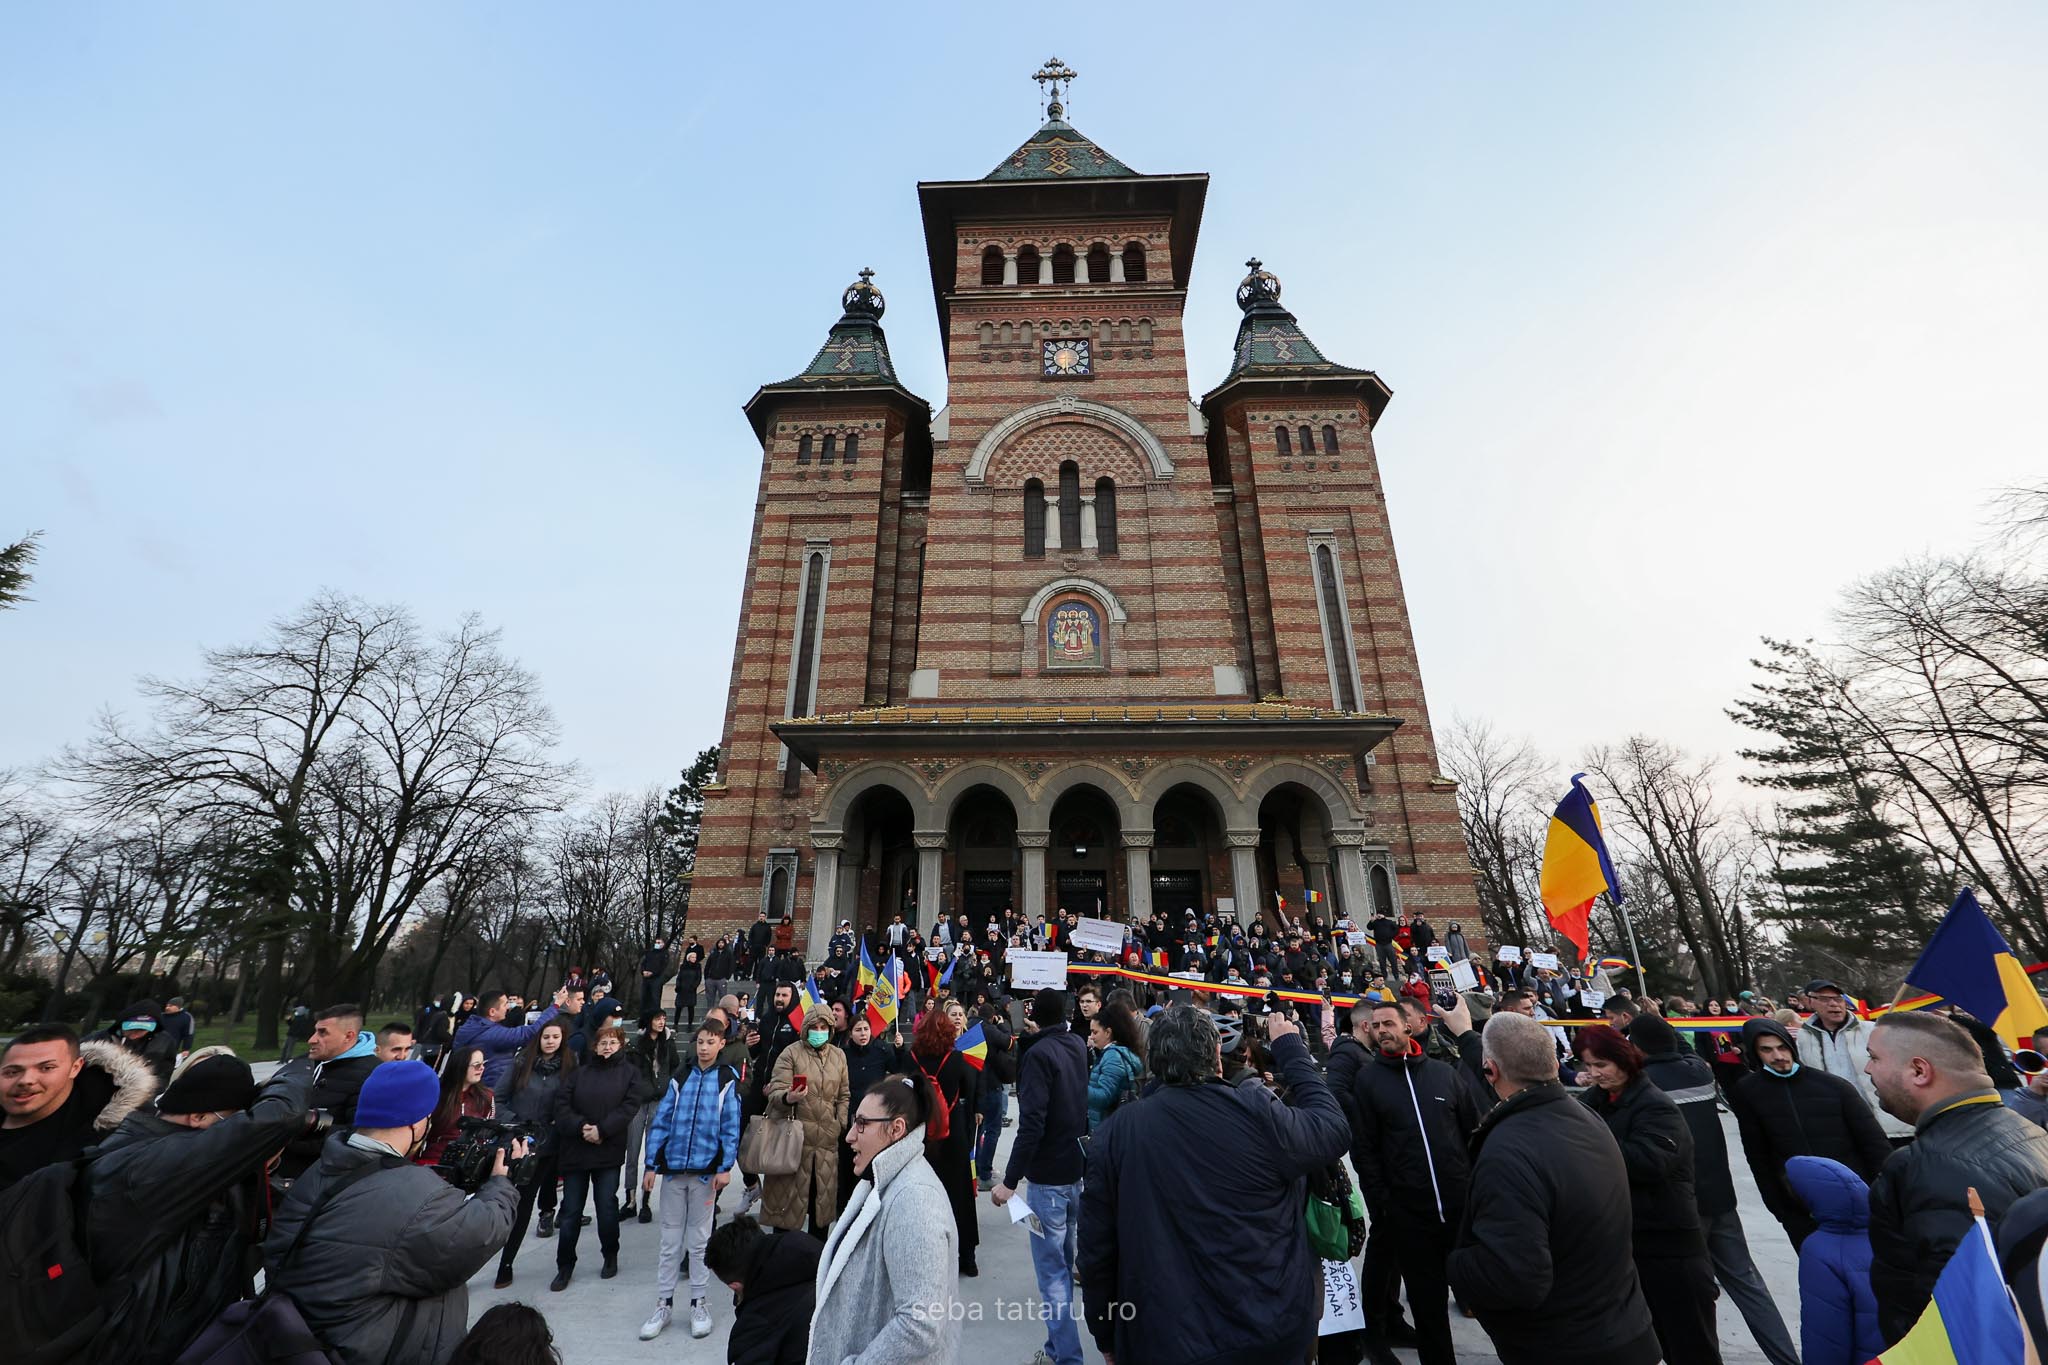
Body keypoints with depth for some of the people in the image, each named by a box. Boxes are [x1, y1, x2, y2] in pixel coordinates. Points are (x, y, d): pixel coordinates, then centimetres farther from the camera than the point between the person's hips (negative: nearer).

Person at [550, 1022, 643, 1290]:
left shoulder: (629, 1072, 2)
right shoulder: (579, 1071, 6)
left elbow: (629, 1106, -7)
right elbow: (561, 1104, -2)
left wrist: (602, 1129, -17)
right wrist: (580, 1127, -16)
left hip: (609, 1151, -1)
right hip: (575, 1150, 1)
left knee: (607, 1205, 4)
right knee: (571, 1210, 7)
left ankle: (611, 1256, 25)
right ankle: (565, 1266, 24)